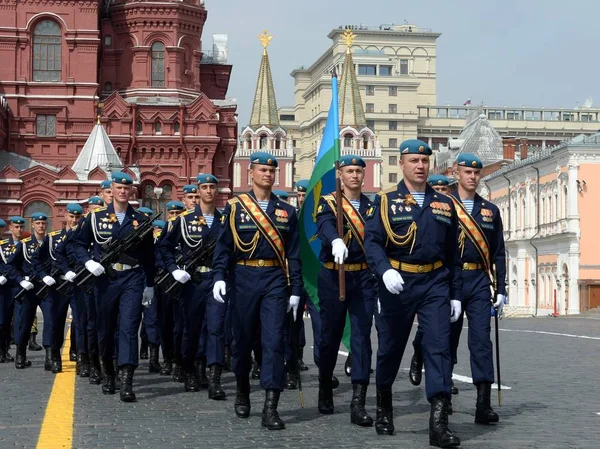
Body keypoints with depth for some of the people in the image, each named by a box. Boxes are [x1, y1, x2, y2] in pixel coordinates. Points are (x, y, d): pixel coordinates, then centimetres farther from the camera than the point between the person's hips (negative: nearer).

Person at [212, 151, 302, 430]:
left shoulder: (286, 211, 8)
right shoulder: (234, 207, 4)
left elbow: (293, 254, 8)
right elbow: (223, 247, 0)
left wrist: (295, 290, 3)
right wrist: (219, 277, -14)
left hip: (275, 281, 1)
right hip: (244, 279, 0)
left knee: (274, 341, -8)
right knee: (243, 339, 10)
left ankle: (270, 409, -10)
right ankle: (242, 393, 33)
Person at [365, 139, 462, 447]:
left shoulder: (444, 204, 11)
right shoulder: (385, 202, 2)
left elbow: (453, 253, 13)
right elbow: (372, 242, -9)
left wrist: (455, 294, 10)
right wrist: (385, 270, -27)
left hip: (435, 284, 2)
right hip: (397, 284, -1)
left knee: (439, 347, -9)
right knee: (390, 348, 9)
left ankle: (439, 424, -12)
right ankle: (383, 408, 33)